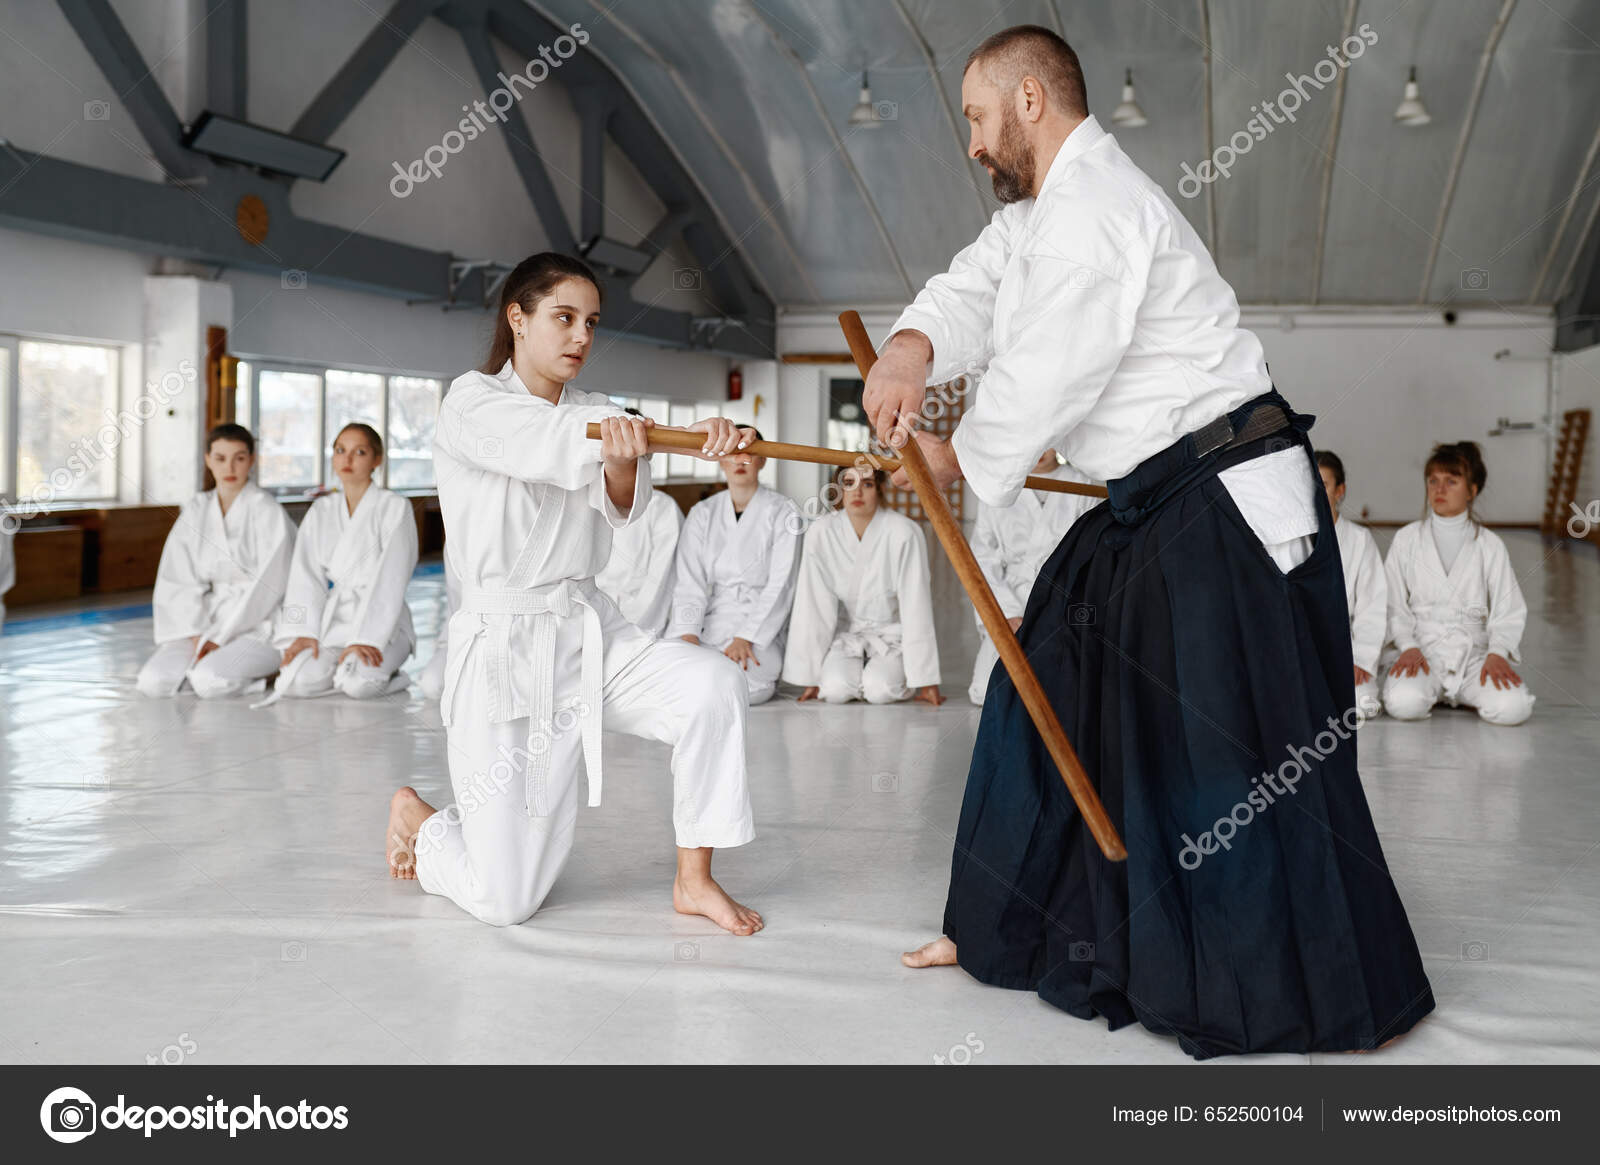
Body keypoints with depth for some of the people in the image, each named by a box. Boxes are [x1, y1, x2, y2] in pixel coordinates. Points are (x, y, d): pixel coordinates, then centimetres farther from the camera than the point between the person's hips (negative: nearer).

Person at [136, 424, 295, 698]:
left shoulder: (266, 510, -7)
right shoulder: (196, 509, 9)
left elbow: (269, 584, -13)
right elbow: (179, 579, 5)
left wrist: (221, 638, -14)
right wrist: (197, 635, -9)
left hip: (260, 624, -5)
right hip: (209, 621, 5)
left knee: (209, 682, -30)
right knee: (153, 681, -18)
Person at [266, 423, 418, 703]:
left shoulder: (395, 508, -1)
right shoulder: (320, 511, 14)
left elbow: (388, 583, -9)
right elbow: (306, 576, 5)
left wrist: (366, 640, -20)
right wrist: (305, 632, -10)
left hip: (380, 622, -4)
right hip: (330, 620, 4)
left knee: (358, 685, -32)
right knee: (297, 682, -24)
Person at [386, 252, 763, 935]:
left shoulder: (595, 413, 11)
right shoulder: (471, 405, -5)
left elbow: (620, 506, -14)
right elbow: (547, 444, -30)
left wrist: (625, 459, -41)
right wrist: (614, 436, -52)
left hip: (590, 633, 6)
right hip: (504, 647, -5)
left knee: (711, 685, -24)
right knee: (505, 901, -6)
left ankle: (694, 879, -7)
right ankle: (418, 818, 28)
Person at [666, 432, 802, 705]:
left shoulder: (783, 512, 2)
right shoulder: (702, 513, 12)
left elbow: (780, 585, -5)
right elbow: (689, 580, 4)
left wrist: (746, 638, -16)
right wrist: (688, 634, -13)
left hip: (758, 625, -2)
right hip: (708, 621, 2)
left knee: (745, 685, -32)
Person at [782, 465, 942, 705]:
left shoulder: (904, 533, -20)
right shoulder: (821, 533, -13)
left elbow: (916, 606, -17)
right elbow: (813, 606, -9)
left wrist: (926, 682, -16)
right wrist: (810, 677, -8)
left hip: (895, 633, -2)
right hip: (849, 633, 2)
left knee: (879, 690, -26)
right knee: (835, 689, -23)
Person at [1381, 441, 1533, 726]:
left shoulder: (1490, 545, 8)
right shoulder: (1407, 539, 8)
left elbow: (1509, 612, 5)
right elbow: (1393, 605, 5)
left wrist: (1497, 654, -13)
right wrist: (1408, 647, -12)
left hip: (1474, 653, 1)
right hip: (1422, 650, -1)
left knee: (1512, 708, -28)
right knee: (1403, 703, -33)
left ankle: (1464, 692, 6)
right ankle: (1432, 691, 4)